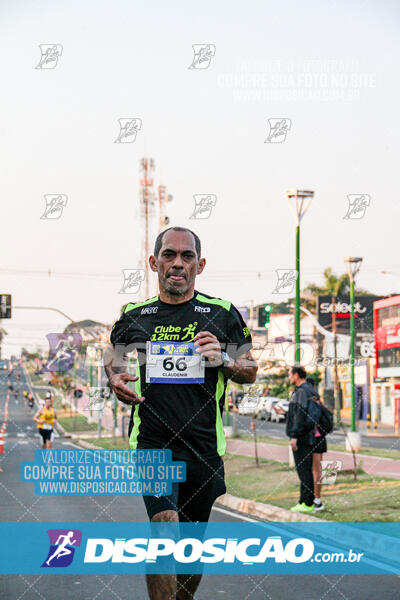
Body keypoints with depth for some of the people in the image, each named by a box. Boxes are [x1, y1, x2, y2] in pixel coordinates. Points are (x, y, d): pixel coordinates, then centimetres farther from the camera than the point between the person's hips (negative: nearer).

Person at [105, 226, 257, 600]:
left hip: (204, 444, 1)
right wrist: (114, 377, 2)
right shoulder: (134, 316, 7)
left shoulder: (222, 314, 4)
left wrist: (224, 361, -11)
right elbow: (113, 353, 25)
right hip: (151, 441, -1)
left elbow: (250, 372, 10)